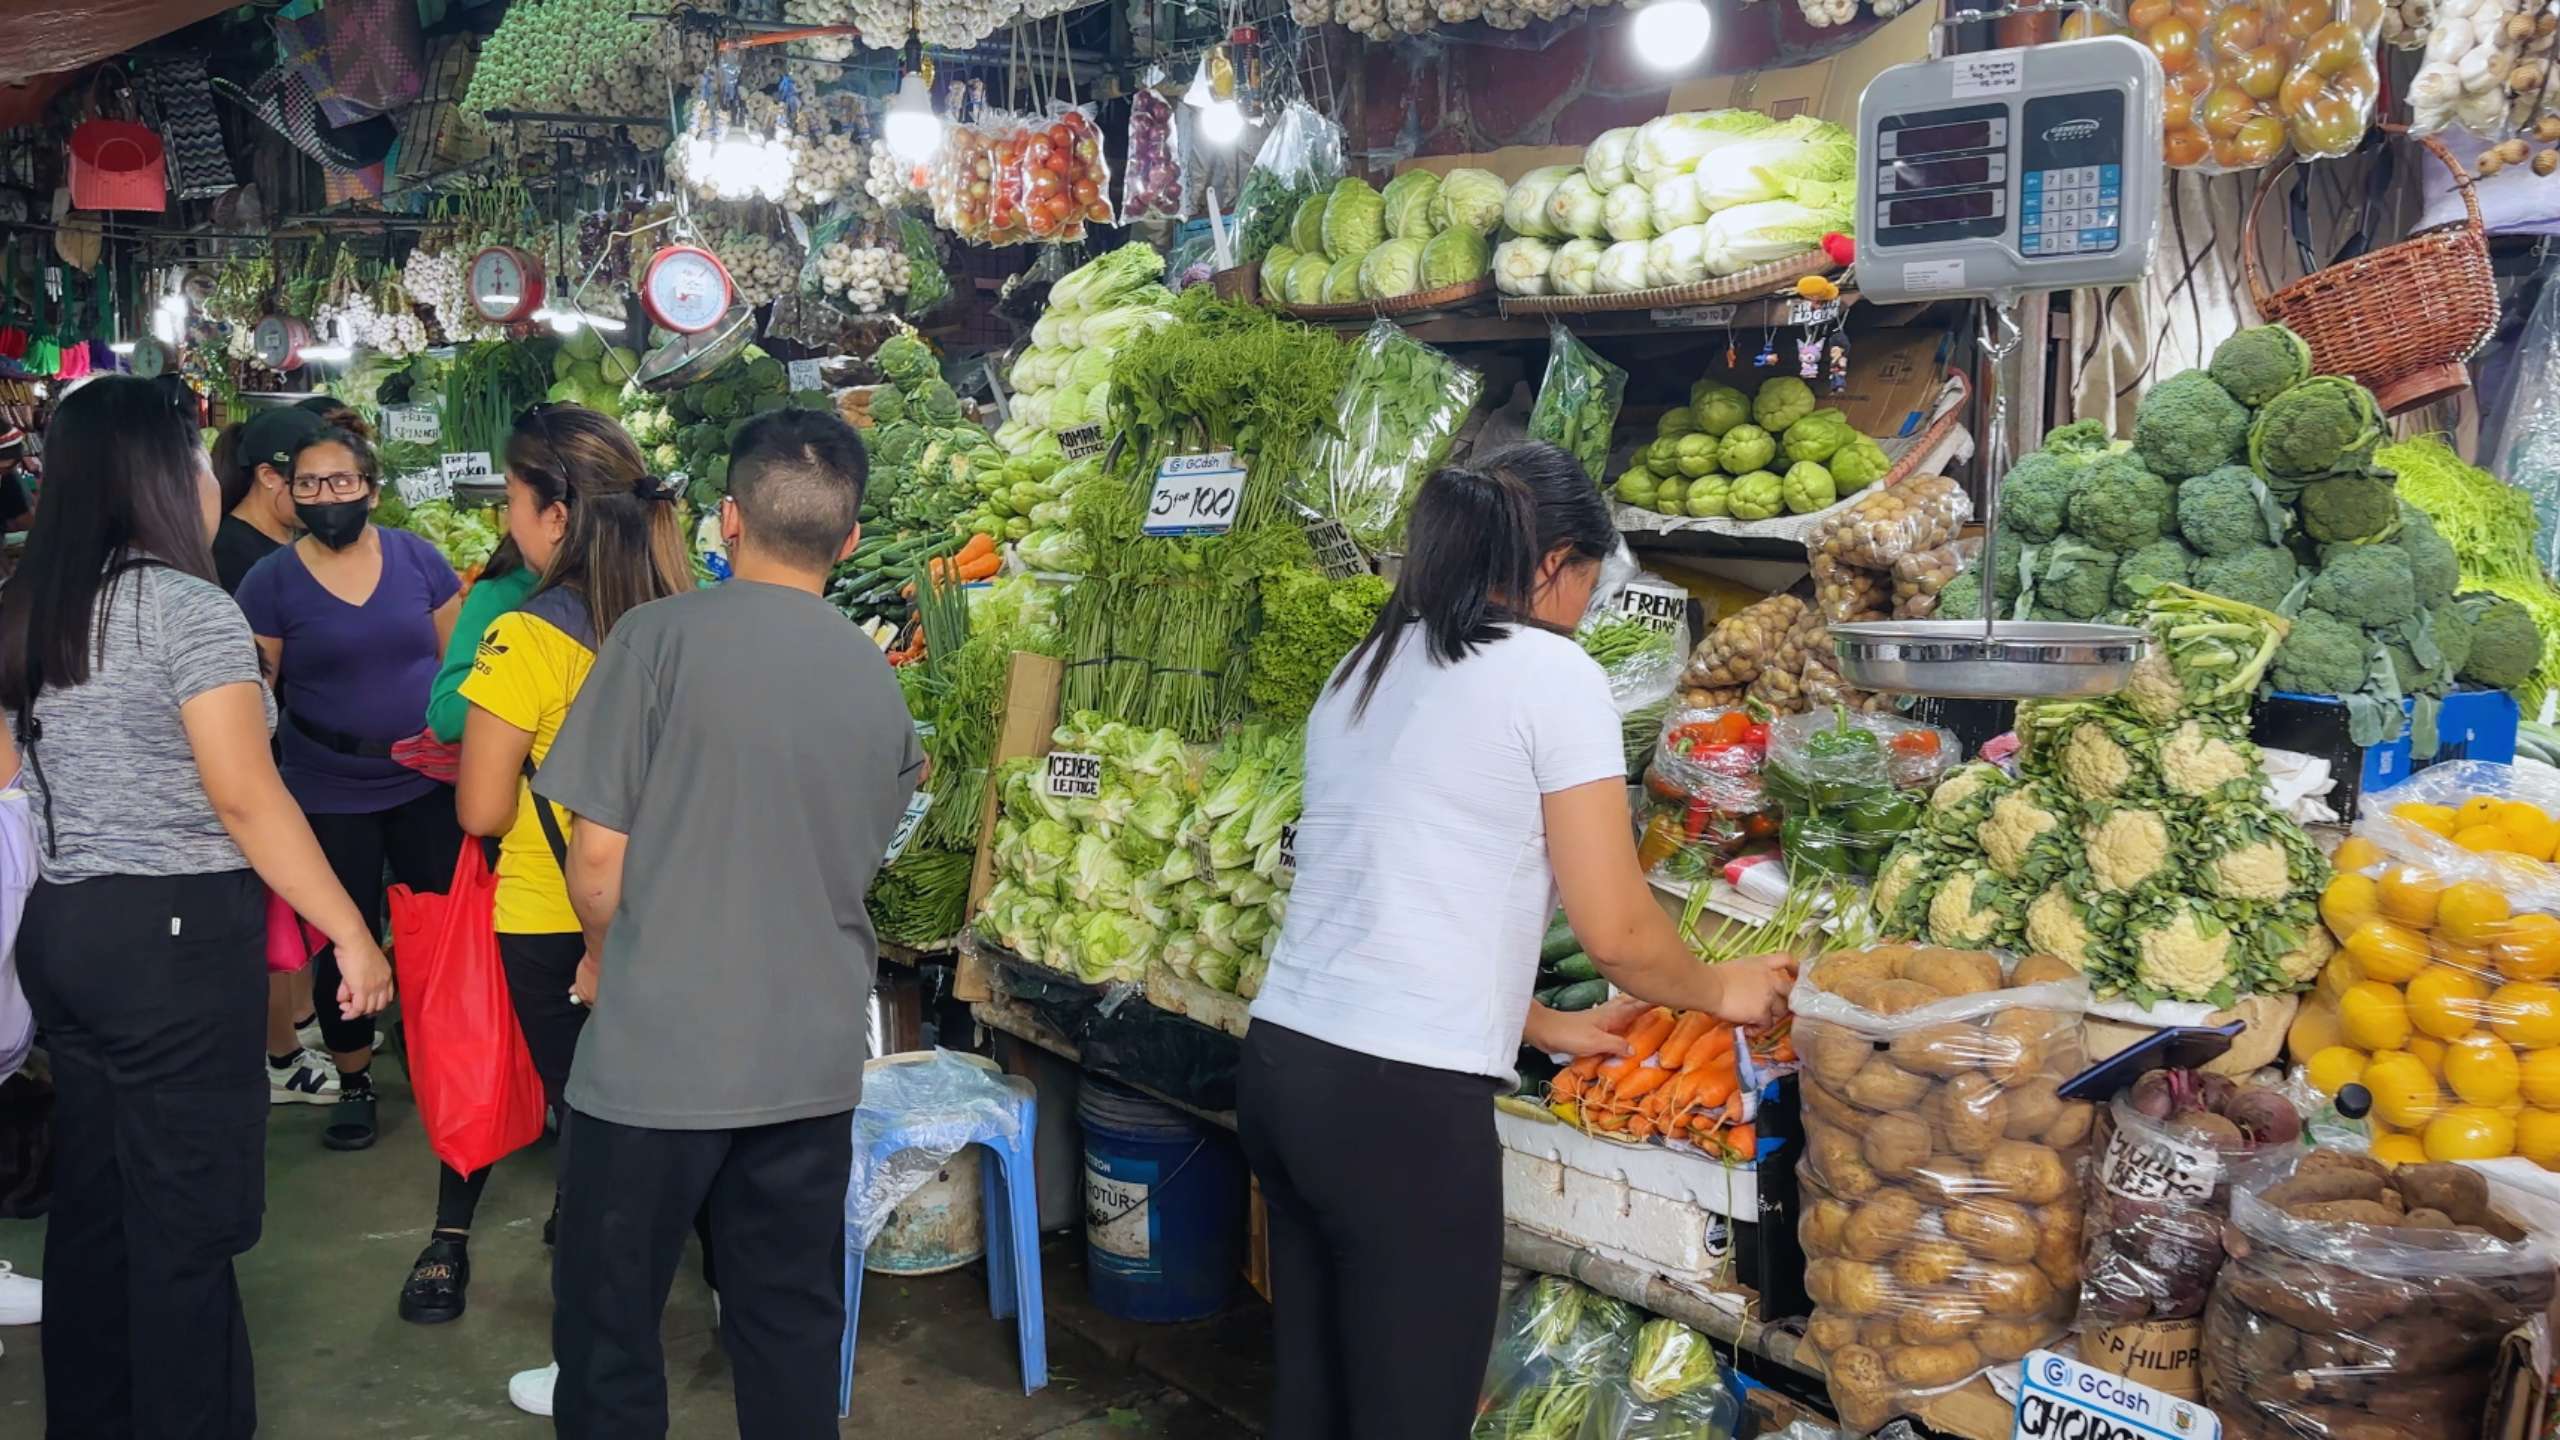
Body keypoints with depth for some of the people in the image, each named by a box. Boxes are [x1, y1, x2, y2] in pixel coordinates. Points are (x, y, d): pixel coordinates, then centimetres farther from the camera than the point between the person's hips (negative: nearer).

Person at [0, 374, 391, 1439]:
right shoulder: (189, 607, -14)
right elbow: (245, 800, -17)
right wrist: (354, 936, -13)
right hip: (175, 936, -8)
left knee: (93, 1201, 17)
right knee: (183, 1221, 1)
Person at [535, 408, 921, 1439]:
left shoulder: (660, 637, -11)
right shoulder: (879, 680, 4)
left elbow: (598, 859, -10)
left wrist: (603, 956, 10)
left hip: (656, 1052, -4)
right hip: (812, 1059, 4)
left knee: (610, 1326, 13)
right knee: (792, 1325, 16)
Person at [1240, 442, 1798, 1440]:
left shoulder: (1363, 671, 16)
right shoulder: (1550, 672, -6)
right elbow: (1616, 930, -6)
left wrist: (1536, 1025, 29)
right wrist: (1720, 991, 14)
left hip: (1281, 1060, 8)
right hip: (1403, 1097, -8)